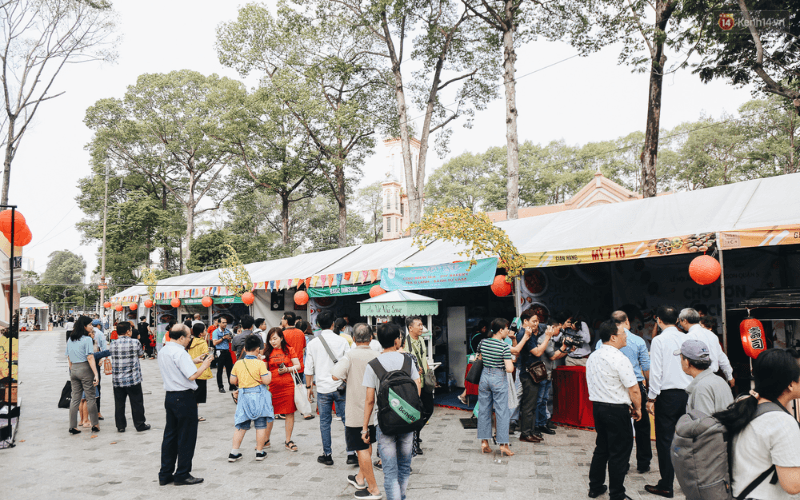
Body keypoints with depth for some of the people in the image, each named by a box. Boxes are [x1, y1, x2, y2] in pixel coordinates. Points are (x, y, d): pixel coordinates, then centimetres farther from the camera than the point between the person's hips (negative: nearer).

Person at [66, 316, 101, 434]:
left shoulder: (70, 340, 10)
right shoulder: (87, 339, -11)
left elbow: (69, 358, 15)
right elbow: (90, 358, -17)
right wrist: (96, 374, -17)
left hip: (74, 369, 6)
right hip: (85, 369, -6)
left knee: (75, 398, 11)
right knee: (90, 398, 2)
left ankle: (73, 426, 12)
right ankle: (95, 425, 9)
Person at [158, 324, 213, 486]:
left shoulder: (163, 351, 10)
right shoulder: (180, 353, -20)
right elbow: (192, 375, -24)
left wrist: (193, 361, 15)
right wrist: (204, 365, -8)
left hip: (170, 396, 9)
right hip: (184, 398, -9)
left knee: (170, 435, 15)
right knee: (186, 437, 2)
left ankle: (165, 474, 21)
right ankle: (182, 474, 10)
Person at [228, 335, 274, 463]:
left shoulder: (238, 363, -1)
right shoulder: (260, 363, -12)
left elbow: (232, 381, 3)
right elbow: (266, 381, -15)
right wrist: (269, 374, 5)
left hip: (243, 395, 4)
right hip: (258, 396, -4)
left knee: (241, 425, 12)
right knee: (261, 425, 6)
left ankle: (234, 452, 13)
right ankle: (259, 452, 11)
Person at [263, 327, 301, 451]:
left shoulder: (289, 350, 4)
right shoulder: (267, 352, 8)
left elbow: (298, 366, 3)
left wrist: (287, 369, -12)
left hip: (288, 385, -1)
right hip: (272, 385, 1)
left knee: (289, 413, 2)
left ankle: (288, 441, 13)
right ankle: (266, 440, 21)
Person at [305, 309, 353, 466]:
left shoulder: (313, 343, -1)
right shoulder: (342, 341, -3)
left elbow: (309, 368, 4)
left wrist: (309, 386, 15)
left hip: (322, 388, 1)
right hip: (341, 387, -1)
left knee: (324, 422, 9)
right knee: (347, 420, 4)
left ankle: (327, 455, 15)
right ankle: (351, 454, 2)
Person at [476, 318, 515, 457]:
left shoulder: (483, 342, 1)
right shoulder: (504, 347, -15)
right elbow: (509, 369, -20)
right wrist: (511, 363, 1)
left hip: (484, 376, 5)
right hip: (499, 378, -5)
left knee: (484, 410, 11)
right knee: (502, 411, 3)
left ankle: (484, 442, 15)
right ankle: (503, 445, 5)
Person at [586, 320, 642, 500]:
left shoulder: (592, 357, 9)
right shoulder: (620, 359, -18)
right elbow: (634, 389, -17)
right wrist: (637, 408, 1)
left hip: (597, 406, 8)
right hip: (616, 411, -8)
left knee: (601, 447, 19)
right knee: (619, 452, 3)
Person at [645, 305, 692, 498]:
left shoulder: (659, 340, -9)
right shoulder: (686, 338, 4)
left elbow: (656, 372, -12)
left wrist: (651, 398, -6)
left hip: (667, 395, -5)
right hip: (687, 393, 5)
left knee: (665, 440, 2)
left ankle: (666, 486, 7)